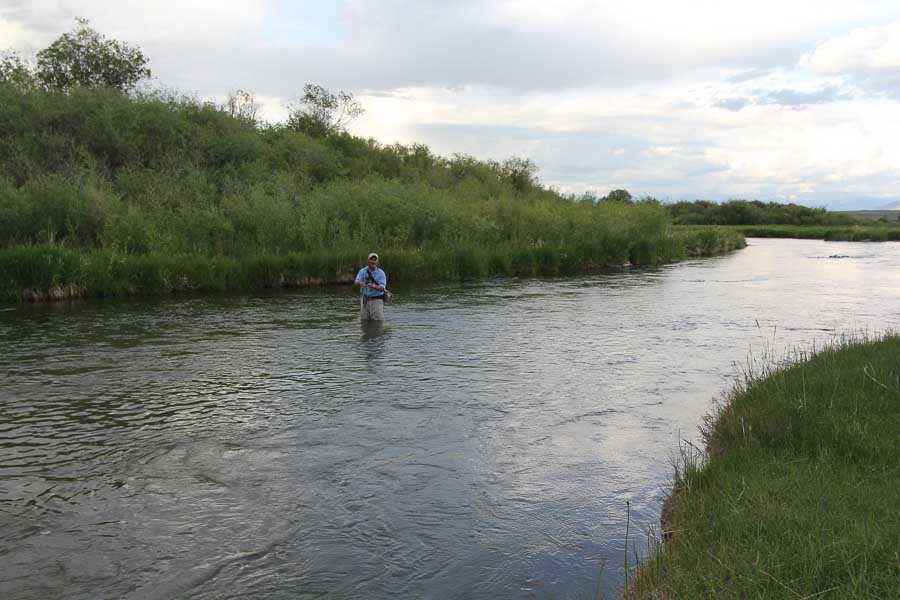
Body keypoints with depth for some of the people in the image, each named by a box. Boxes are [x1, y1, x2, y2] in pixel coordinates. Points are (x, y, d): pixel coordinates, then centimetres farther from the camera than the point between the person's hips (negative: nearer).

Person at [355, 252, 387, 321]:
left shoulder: (381, 273, -8)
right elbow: (356, 283, -12)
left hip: (377, 299, -3)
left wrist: (374, 286, -39)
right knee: (364, 321, 8)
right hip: (365, 299, 3)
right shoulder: (362, 271, 0)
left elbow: (382, 288, -17)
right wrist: (360, 283, -38)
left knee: (378, 320, -6)